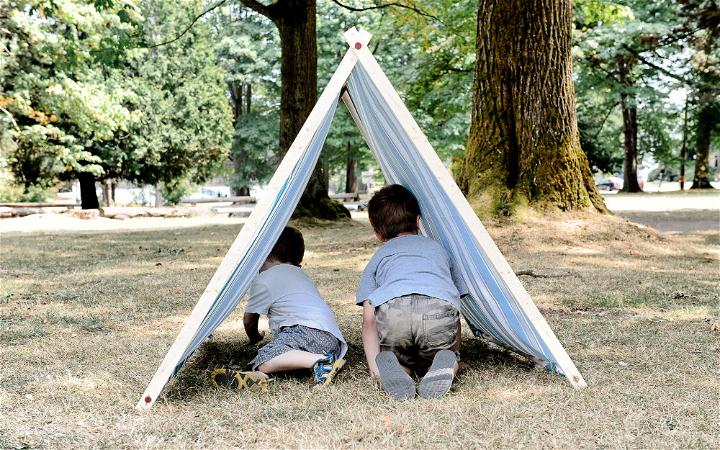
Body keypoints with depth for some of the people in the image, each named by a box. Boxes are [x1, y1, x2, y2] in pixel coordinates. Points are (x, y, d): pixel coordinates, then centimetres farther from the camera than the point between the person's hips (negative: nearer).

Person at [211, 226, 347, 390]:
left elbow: (249, 320, 20)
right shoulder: (300, 273, 32)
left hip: (308, 330, -9)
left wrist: (255, 337, 42)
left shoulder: (263, 280, 9)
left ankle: (320, 361, -37)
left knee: (263, 362, -17)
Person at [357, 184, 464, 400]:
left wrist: (374, 365, 21)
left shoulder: (378, 257, 32)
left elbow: (369, 318, 20)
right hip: (439, 310, 0)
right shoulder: (438, 248, 36)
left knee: (403, 363, 25)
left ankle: (388, 366, -8)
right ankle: (445, 365, -7)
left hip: (391, 311, 0)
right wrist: (455, 355, 41)